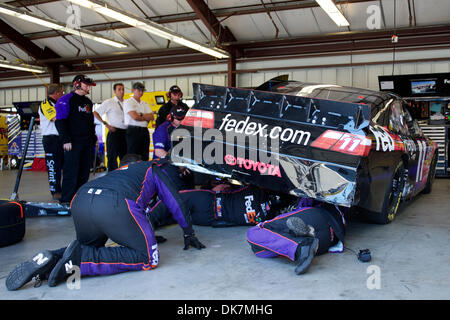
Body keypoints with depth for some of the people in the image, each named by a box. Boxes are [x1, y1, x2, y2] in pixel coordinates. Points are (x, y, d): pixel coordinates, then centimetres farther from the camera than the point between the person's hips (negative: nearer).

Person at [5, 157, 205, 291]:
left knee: (89, 248, 31)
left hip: (80, 200, 8)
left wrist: (147, 235, 60)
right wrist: (189, 234, 37)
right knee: (147, 258, -2)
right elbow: (175, 204, 24)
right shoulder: (159, 170, 26)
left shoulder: (129, 168, 44)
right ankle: (80, 260, -14)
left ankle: (50, 259, 0)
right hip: (115, 205, -8)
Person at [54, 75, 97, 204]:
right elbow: (60, 121, -10)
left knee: (84, 173, 8)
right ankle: (66, 201, -6)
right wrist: (66, 140, -17)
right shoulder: (66, 100, -3)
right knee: (71, 173, -10)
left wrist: (93, 137, 18)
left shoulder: (88, 101, 20)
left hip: (88, 143, 7)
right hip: (73, 143, -7)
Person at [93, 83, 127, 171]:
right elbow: (95, 113, -1)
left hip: (125, 132, 5)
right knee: (112, 157, -3)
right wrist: (106, 124, -8)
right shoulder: (109, 102, 0)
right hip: (114, 132, -5)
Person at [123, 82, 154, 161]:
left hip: (144, 131, 6)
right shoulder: (128, 102, 1)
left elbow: (152, 117, 5)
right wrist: (146, 117, 1)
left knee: (144, 158, 5)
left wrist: (140, 115, -7)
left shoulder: (145, 104, 20)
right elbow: (134, 117, -13)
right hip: (133, 131, -6)